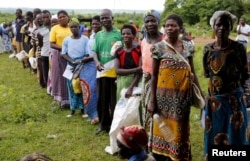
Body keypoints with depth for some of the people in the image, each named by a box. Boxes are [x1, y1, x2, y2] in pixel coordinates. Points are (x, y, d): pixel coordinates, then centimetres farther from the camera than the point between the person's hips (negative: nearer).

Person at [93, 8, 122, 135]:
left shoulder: (119, 34, -3)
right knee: (102, 100, 11)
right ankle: (103, 124, 25)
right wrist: (97, 62, -12)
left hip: (115, 72, -4)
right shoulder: (98, 35, 12)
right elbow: (95, 51, 9)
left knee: (114, 100, 4)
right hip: (101, 71, 4)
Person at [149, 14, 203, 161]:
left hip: (183, 94, 2)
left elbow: (192, 73, 10)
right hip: (165, 94, -2)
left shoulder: (188, 47, 5)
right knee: (165, 128, 5)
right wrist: (152, 100, -5)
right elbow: (154, 75, -2)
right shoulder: (159, 47, -3)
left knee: (180, 129, 9)